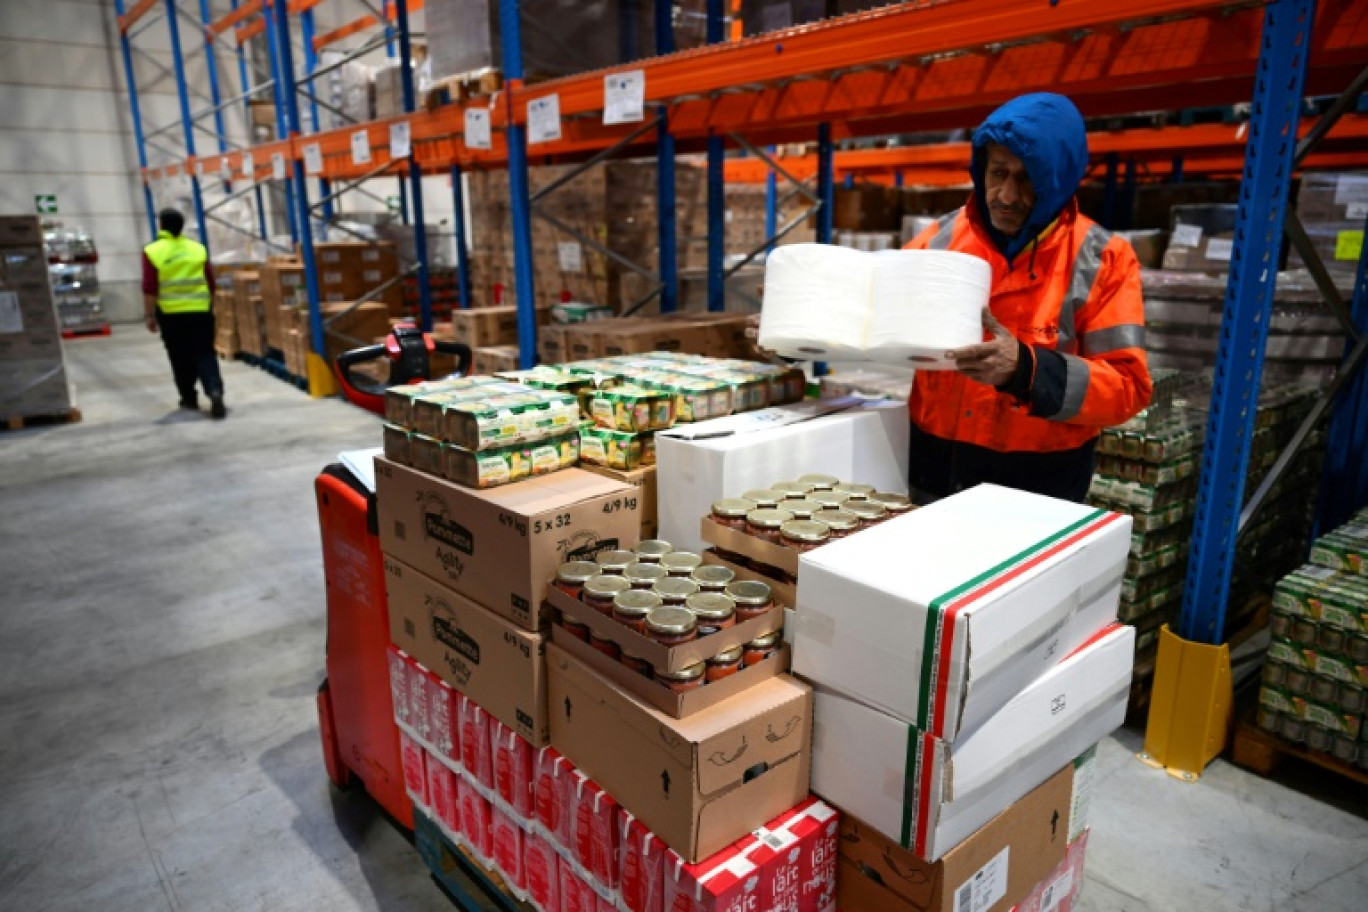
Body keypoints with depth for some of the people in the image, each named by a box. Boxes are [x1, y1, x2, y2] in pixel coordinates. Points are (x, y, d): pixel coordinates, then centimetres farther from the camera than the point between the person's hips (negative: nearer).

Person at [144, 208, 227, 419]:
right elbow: (210, 283, 5)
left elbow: (150, 289, -8)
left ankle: (189, 398, 18)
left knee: (181, 358, 11)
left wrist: (150, 315, 0)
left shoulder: (152, 251, -6)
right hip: (200, 311, 1)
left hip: (170, 313, -1)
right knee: (205, 354, 2)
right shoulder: (198, 248, 2)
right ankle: (215, 392, -18)